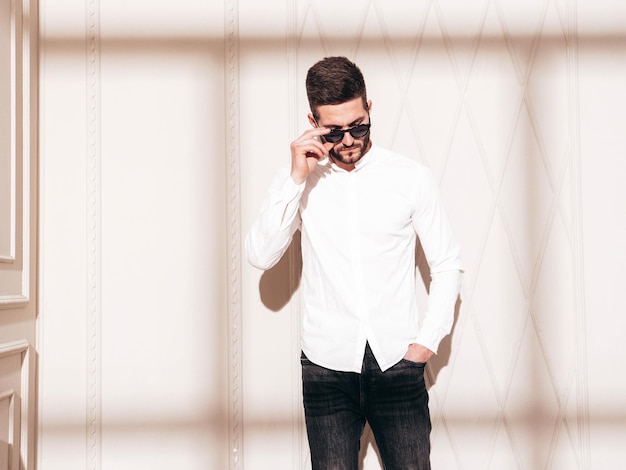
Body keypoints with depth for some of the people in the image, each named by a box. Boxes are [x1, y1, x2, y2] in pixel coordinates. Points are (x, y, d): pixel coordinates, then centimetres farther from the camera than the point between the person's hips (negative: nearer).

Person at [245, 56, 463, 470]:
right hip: (327, 364, 1)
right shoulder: (298, 180, 3)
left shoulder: (412, 178, 0)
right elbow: (261, 256, -10)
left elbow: (448, 264, 6)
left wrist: (427, 340, -2)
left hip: (398, 362, 0)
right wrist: (297, 179, -16)